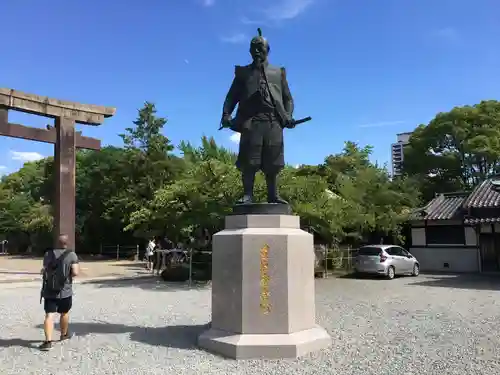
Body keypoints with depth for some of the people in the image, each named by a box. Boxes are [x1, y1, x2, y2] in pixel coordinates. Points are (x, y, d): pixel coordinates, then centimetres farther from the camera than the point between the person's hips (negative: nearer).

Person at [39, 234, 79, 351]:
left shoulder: (48, 254, 1)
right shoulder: (72, 255, -9)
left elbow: (44, 271, 7)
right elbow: (75, 273, -15)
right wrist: (77, 268, 7)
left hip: (49, 291, 1)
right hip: (65, 291, -1)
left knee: (49, 315, -1)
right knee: (64, 313, 19)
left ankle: (48, 341, -12)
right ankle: (64, 334, 36)